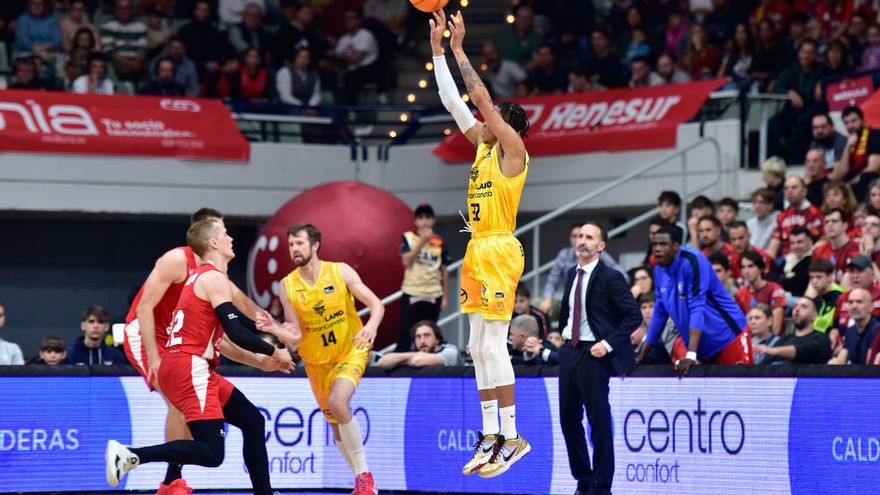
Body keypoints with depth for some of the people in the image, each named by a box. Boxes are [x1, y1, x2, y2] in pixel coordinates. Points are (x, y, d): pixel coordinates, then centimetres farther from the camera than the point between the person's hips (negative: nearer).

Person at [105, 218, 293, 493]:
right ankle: (129, 455, -22)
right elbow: (236, 332, -16)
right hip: (189, 369, -11)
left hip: (190, 368, 11)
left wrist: (260, 362, 22)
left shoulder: (203, 277, 22)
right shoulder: (214, 278, -8)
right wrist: (274, 352, -1)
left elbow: (220, 340, 26)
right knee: (211, 452, -18)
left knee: (252, 420, 17)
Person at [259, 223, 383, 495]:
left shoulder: (340, 271, -11)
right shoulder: (287, 285, -6)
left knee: (338, 403, -29)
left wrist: (371, 325, -32)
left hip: (351, 350, -4)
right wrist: (273, 327, -28)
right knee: (336, 425, 9)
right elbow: (295, 335, -8)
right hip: (316, 360, 4)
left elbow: (376, 304, -11)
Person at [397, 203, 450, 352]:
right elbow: (406, 261, -11)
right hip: (412, 294, -2)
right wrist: (423, 241, -16)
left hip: (433, 295, 2)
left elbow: (444, 271, 11)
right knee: (406, 334, -5)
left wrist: (445, 296, 7)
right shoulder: (408, 238, 2)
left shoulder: (440, 243, 7)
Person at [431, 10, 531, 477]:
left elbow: (481, 98, -14)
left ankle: (512, 436, -10)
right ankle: (490, 436, 10)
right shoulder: (484, 148, 15)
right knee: (479, 348, 7)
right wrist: (437, 48, 12)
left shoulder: (513, 151, -7)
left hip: (499, 250, -9)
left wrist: (459, 50, -9)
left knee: (493, 346, -12)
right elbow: (452, 101, 16)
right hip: (477, 250, 9)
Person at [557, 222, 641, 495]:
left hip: (593, 354, -8)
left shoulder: (609, 277, -10)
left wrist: (608, 344, -17)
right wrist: (563, 333, 14)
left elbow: (634, 316, -13)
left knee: (599, 421, -3)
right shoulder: (572, 275, 12)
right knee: (569, 419, 10)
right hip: (569, 350, 8)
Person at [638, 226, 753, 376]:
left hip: (728, 339, -7)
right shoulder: (659, 270, 3)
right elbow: (660, 313, 12)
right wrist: (642, 357, 12)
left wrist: (691, 355, -36)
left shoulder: (692, 262, -19)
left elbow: (697, 307, -27)